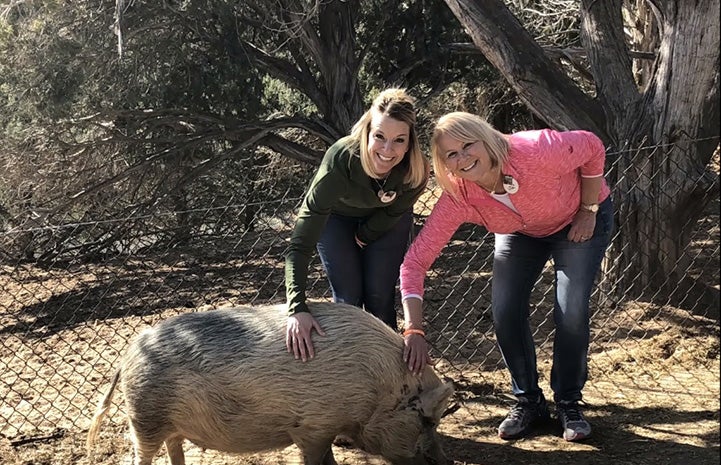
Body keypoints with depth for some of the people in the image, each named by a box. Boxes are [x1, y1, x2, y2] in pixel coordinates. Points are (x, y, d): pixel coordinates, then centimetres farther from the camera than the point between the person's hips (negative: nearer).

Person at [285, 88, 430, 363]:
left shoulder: (416, 172, -35)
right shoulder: (340, 159, -43)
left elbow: (392, 214, -10)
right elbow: (301, 242, -45)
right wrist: (297, 307, -52)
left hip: (385, 220, 2)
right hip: (336, 216, -1)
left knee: (380, 299, 0)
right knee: (348, 298, -5)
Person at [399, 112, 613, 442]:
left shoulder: (535, 151, -41)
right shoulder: (457, 198, -30)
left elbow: (592, 147, -21)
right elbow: (416, 260, -31)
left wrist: (588, 211, -16)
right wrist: (414, 331, -40)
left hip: (578, 220, -3)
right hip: (522, 232, 3)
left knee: (571, 312, -15)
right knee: (505, 312, -10)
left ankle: (569, 403, 8)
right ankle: (528, 401, 12)